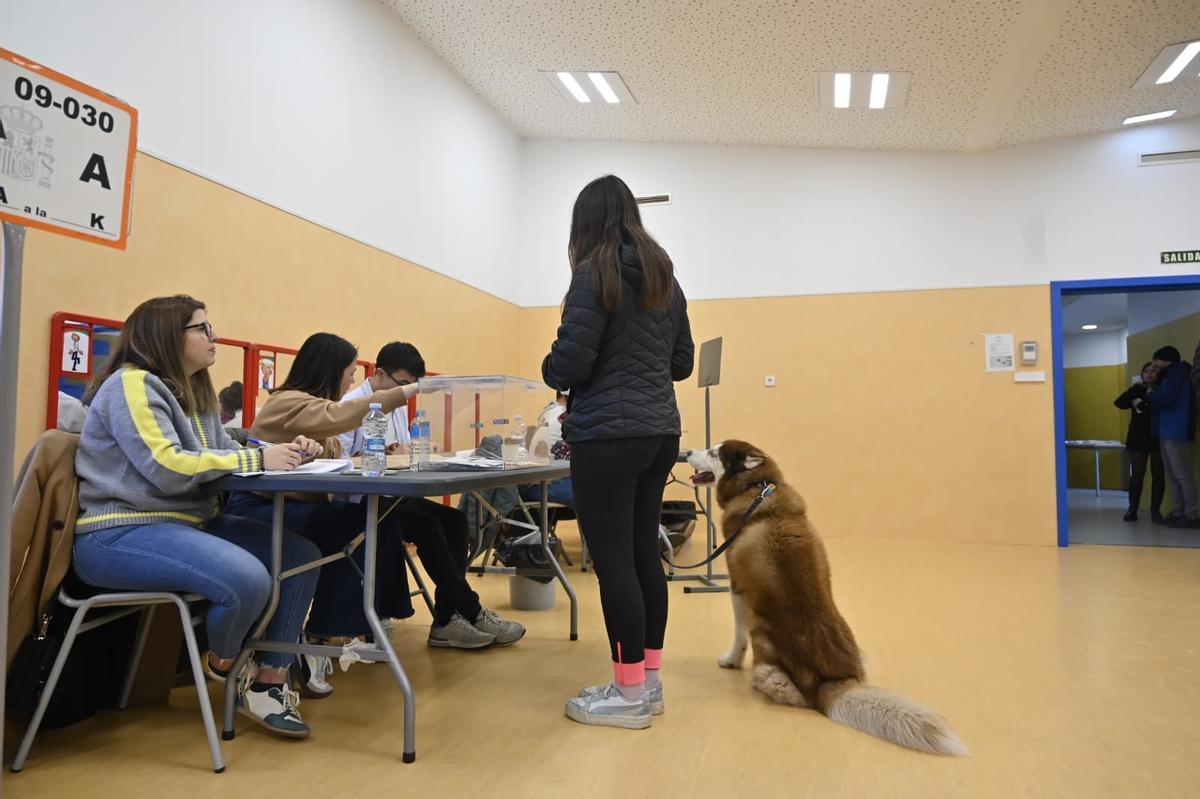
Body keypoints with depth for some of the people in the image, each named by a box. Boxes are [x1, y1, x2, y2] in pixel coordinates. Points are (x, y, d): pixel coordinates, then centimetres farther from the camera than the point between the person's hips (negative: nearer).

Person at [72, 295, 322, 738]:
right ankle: (224, 663, 3)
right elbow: (166, 467, -23)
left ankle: (271, 681, -3)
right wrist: (258, 459, -18)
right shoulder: (132, 384, -13)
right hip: (120, 535, -10)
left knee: (300, 554, -6)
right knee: (249, 580, -32)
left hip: (187, 523, 10)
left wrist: (283, 452, -7)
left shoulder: (194, 393, 16)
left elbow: (224, 454, 13)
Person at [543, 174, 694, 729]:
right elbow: (682, 362, 18)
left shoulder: (595, 272, -8)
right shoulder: (664, 276, 14)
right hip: (660, 431, 8)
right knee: (643, 553, 14)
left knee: (613, 561, 0)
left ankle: (630, 694, 9)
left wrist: (550, 371, 7)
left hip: (608, 434, -8)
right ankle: (649, 680, 24)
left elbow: (572, 360, -14)